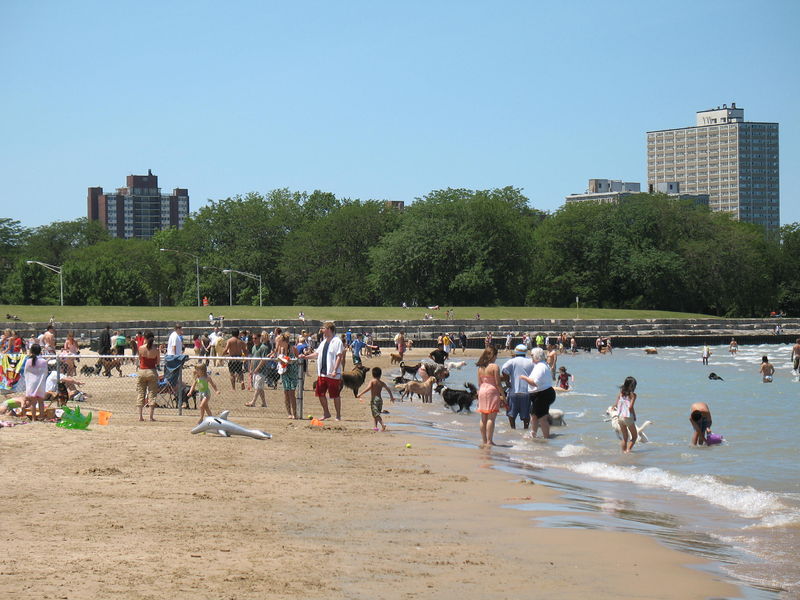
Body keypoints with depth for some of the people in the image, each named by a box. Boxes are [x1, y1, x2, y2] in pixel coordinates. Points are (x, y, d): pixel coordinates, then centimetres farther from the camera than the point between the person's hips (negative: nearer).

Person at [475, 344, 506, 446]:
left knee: (483, 419, 10)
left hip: (482, 391, 6)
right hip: (492, 392, -6)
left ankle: (484, 441, 14)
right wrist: (503, 396, -2)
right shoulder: (494, 367, -11)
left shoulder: (480, 367, 7)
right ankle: (489, 441, -9)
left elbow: (479, 383, 11)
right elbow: (498, 384, -11)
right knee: (491, 418, -6)